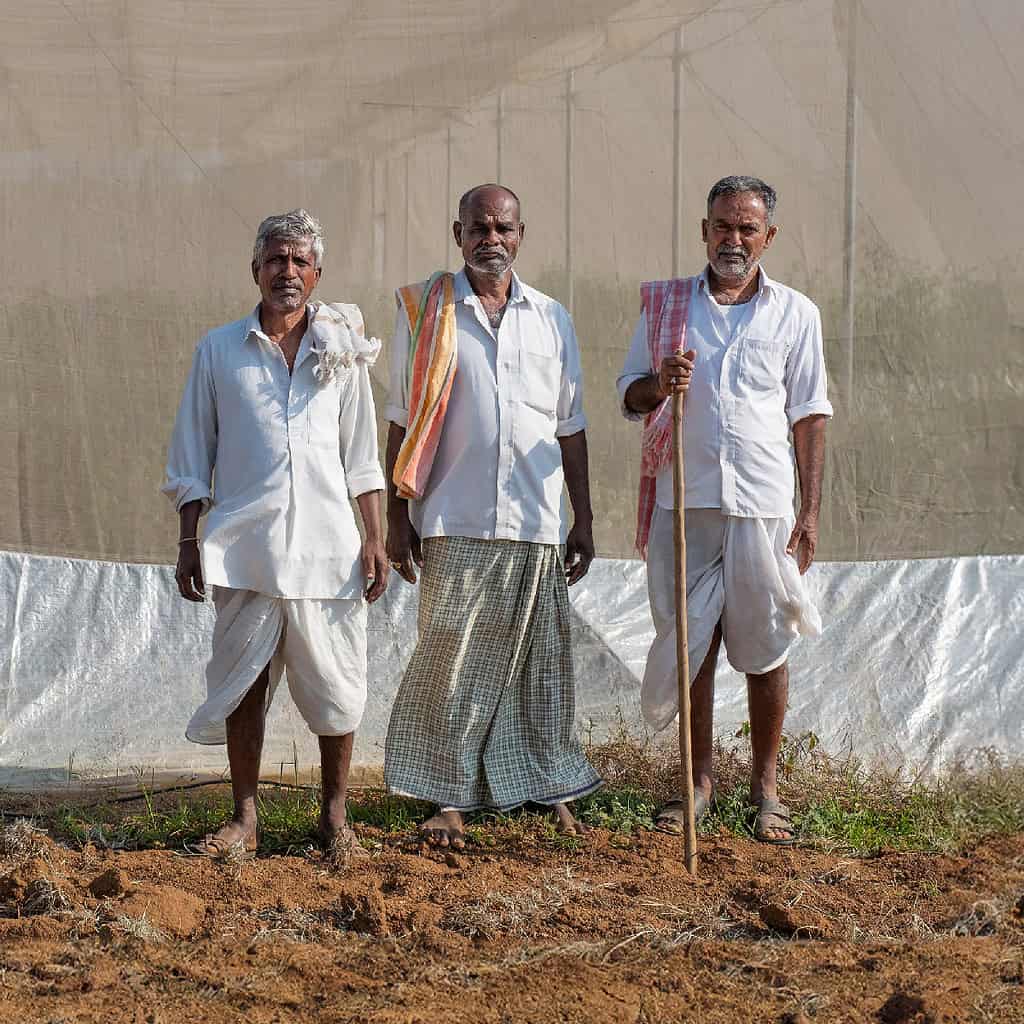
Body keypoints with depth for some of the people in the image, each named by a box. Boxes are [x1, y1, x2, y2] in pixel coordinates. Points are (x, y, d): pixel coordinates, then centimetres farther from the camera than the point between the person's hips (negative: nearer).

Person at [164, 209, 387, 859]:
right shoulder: (220, 350, 9)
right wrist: (188, 540, 5)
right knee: (242, 681, 1)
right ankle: (245, 820, 9)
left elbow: (362, 456, 13)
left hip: (326, 544, 0)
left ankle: (335, 817, 12)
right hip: (244, 544, 0)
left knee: (334, 681, 1)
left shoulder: (342, 350, 11)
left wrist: (375, 539, 6)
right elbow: (192, 457, 11)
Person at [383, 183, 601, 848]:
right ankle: (450, 799, 4)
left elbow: (571, 427, 15)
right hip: (455, 523, -2)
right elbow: (402, 424, 5)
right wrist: (398, 518, -1)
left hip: (537, 521, 2)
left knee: (542, 661, 6)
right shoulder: (426, 313, 4)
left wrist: (584, 519, 11)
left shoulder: (551, 319, 12)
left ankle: (553, 790, 16)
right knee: (451, 660, -3)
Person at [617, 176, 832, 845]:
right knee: (690, 643, 5)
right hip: (684, 501, 1)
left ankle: (766, 784, 13)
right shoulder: (666, 305, 9)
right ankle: (700, 780, 17)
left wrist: (810, 512, 2)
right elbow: (630, 396, 13)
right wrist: (660, 385, -11)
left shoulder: (795, 313, 7)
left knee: (766, 647, 2)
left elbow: (810, 416, 8)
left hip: (763, 504, -1)